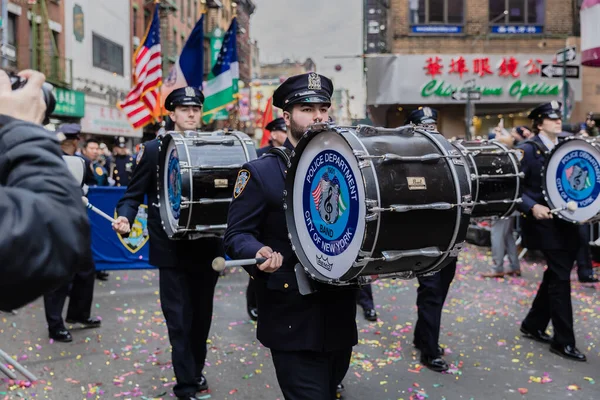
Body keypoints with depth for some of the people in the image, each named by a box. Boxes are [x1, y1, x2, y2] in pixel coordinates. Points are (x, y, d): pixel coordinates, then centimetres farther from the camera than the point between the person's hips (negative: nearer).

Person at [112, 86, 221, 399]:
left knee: (202, 314, 15)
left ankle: (196, 371, 36)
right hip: (172, 249, -3)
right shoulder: (153, 150, -1)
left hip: (207, 246, 3)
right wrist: (125, 219, -21)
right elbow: (134, 194, -2)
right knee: (179, 318, 1)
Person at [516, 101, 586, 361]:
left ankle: (533, 325, 28)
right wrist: (532, 207, -25)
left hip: (565, 221, 8)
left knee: (555, 275, 13)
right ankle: (563, 341, 3)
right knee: (561, 277, -7)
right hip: (545, 223, -8)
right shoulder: (528, 150, -9)